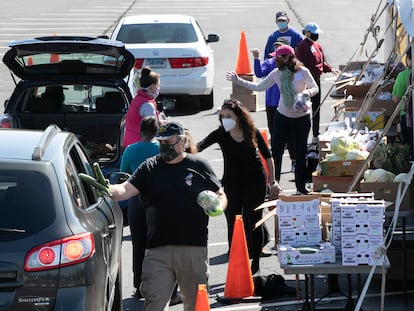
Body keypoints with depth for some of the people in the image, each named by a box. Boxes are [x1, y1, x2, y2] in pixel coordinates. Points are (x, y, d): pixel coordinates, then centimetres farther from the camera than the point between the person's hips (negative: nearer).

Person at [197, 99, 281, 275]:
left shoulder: (252, 132, -10)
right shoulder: (221, 134, -11)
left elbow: (267, 156, 2)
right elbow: (201, 146, -26)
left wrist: (272, 181, 2)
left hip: (255, 182, -1)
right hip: (232, 182, 1)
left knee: (253, 221, -2)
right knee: (233, 223, -3)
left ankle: (255, 262, 10)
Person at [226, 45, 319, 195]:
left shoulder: (302, 72, -12)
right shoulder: (277, 73, -3)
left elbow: (315, 88, -4)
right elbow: (259, 87, 3)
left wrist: (307, 93, -26)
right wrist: (238, 81, -1)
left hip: (302, 117, -3)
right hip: (283, 116, 3)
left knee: (300, 153, 5)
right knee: (276, 151, -1)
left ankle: (301, 187, 17)